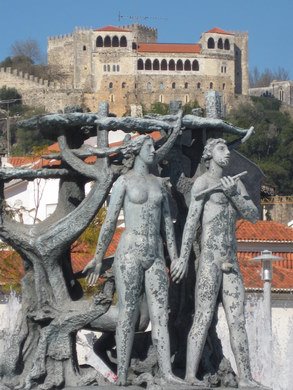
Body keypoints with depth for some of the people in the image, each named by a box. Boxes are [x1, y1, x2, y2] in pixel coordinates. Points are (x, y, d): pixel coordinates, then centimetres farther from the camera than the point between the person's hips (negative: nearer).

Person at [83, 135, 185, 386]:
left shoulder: (159, 183, 17)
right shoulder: (124, 181, 0)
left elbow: (168, 223, 17)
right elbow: (110, 221, -2)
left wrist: (175, 259, 13)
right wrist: (98, 259, -3)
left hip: (155, 255, 5)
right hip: (130, 253, -5)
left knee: (160, 314, -2)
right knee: (128, 315, -5)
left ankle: (167, 373, -6)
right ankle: (121, 377, -3)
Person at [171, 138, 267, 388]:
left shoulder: (236, 184, 20)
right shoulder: (203, 182, 0)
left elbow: (254, 216, 10)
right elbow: (191, 221, -7)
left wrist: (233, 194, -6)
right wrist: (183, 258, -14)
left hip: (231, 261, 7)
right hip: (210, 257, -7)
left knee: (237, 319, 3)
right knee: (204, 317, -12)